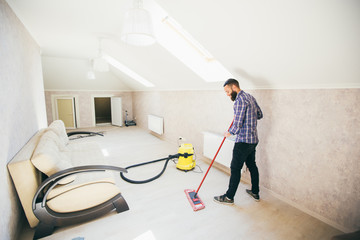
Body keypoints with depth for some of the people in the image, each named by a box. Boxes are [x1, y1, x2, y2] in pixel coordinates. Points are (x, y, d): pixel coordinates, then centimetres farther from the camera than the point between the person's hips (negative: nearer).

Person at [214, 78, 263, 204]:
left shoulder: (239, 100, -19)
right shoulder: (250, 97, 12)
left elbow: (237, 124, -21)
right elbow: (260, 115, 20)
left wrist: (229, 133, -4)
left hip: (243, 141, -10)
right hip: (253, 139, 10)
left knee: (235, 168, 0)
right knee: (252, 165, 20)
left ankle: (229, 197, 13)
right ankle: (255, 193, 36)